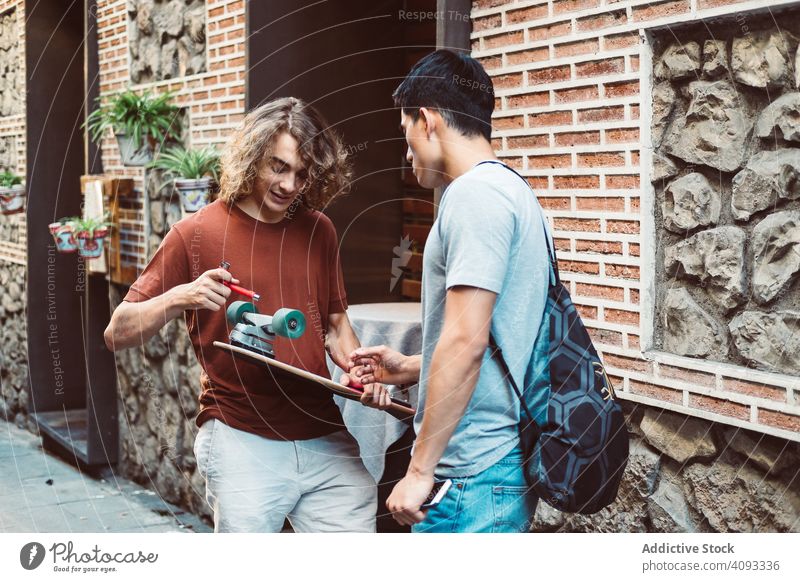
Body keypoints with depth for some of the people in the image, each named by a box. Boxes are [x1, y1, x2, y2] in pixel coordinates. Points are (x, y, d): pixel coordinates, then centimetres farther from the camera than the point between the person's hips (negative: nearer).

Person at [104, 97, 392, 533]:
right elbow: (118, 333, 0)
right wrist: (177, 298, -19)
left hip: (325, 440, 4)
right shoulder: (197, 234, -1)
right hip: (242, 443, -4)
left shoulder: (318, 232, 11)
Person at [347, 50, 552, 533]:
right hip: (510, 459, 10)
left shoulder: (474, 194, -15)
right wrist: (411, 368, 20)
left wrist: (420, 469, -19)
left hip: (472, 475, -10)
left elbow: (466, 341, -22)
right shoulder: (514, 191, 17)